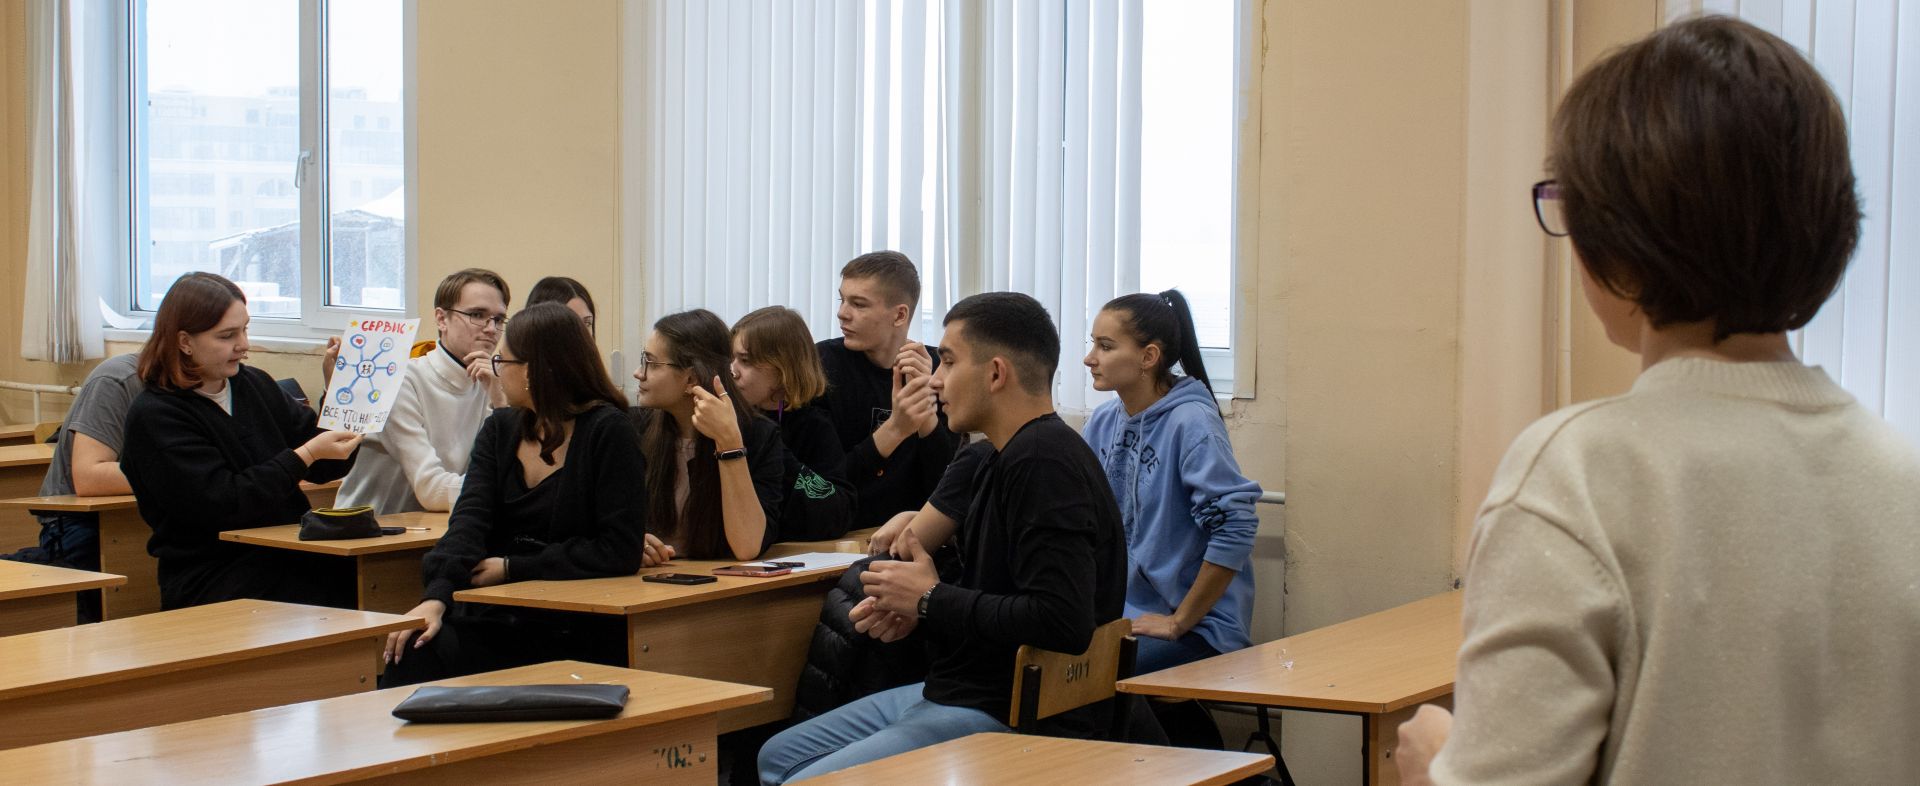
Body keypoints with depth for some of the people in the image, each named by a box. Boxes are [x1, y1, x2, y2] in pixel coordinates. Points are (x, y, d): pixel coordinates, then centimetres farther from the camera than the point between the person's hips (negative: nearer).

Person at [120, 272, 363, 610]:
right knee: (336, 593, -30)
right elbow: (224, 503, -16)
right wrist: (306, 455, -17)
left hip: (283, 556, 6)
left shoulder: (255, 385, 15)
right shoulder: (153, 417, -6)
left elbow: (323, 468, 17)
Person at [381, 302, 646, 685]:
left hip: (574, 633, -5)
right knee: (412, 657, -25)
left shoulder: (608, 431, -5)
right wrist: (436, 596, -20)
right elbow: (470, 519, -2)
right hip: (493, 619, 5)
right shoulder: (499, 430, 14)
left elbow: (620, 551, -12)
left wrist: (512, 568, -10)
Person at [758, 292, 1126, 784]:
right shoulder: (1009, 459, 14)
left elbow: (1061, 620, -30)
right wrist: (913, 615, 2)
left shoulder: (1045, 462, -20)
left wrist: (932, 601, -17)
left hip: (1009, 719, -11)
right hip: (961, 692, 11)